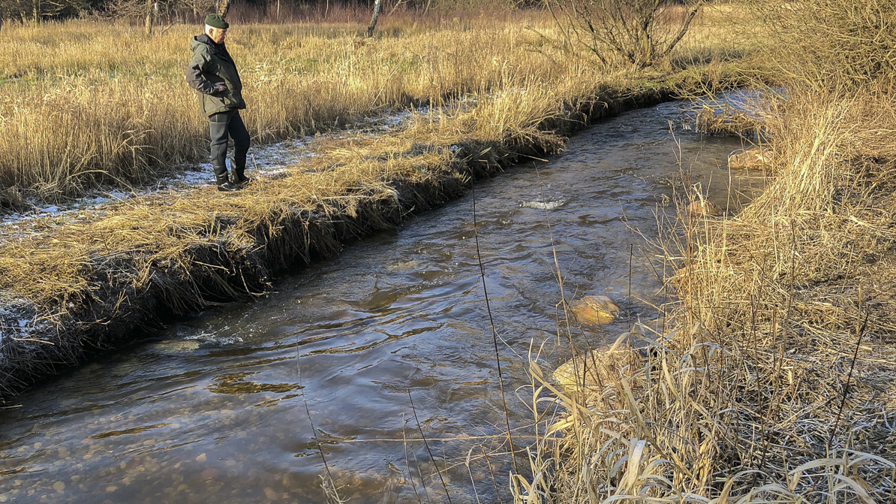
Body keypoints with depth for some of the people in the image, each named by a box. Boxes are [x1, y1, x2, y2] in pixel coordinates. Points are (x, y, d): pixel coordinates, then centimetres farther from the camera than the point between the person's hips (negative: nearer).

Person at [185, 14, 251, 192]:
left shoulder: (218, 48, 16)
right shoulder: (203, 51, -14)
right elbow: (191, 75, -27)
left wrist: (237, 97, 21)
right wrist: (211, 88, -23)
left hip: (230, 105, 10)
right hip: (217, 105, -10)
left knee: (242, 139, 15)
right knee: (220, 142, -2)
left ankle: (237, 176, 27)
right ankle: (222, 181, 6)